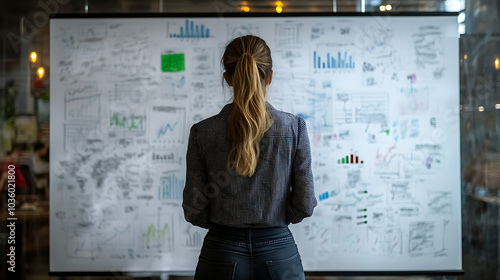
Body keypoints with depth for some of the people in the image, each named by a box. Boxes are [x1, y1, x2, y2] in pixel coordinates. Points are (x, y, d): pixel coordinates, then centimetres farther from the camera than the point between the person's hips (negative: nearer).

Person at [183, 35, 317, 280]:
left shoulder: (202, 132, -9)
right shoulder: (294, 128, -9)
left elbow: (194, 211, -5)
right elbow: (304, 205, -6)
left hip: (222, 254, 0)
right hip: (279, 254, 0)